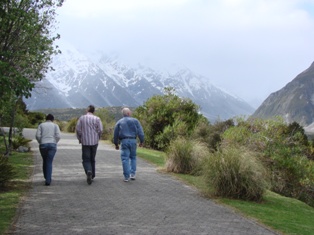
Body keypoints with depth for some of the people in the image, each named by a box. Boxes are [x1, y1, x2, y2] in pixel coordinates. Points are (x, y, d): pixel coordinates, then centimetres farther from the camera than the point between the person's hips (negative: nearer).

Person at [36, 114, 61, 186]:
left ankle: (47, 178, 28)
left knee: (45, 161, 19)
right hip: (52, 145, -1)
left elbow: (37, 136, -2)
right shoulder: (55, 126, 9)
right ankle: (48, 180, -11)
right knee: (49, 163, -1)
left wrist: (41, 143, 12)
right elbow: (58, 136, -3)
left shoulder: (41, 125, 11)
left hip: (43, 145, 1)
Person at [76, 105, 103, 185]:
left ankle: (89, 171, -26)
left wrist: (79, 139, 12)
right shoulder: (97, 119, -2)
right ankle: (92, 176, 19)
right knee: (92, 159, 14)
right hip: (94, 142, 1)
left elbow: (78, 129, -2)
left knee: (86, 159, 1)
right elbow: (100, 130, -5)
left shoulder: (81, 118, -1)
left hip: (85, 142, -1)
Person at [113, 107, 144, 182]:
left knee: (125, 159, -1)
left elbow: (115, 134, 12)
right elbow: (140, 132, 1)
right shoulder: (135, 121, 7)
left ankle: (126, 176, -4)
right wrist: (141, 141, 7)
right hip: (133, 141, 1)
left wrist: (116, 144, 21)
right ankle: (132, 174, 11)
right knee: (133, 157, 16)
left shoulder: (119, 122, 10)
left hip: (124, 141, 0)